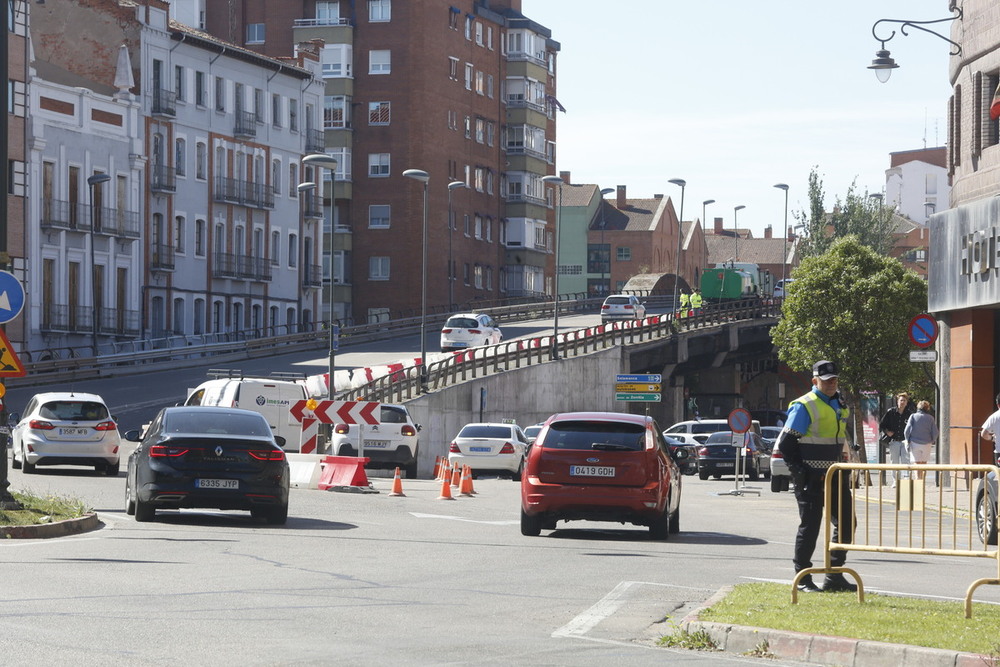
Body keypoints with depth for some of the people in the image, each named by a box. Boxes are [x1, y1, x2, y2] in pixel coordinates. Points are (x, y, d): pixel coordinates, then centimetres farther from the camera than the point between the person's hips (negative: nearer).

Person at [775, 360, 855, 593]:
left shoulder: (838, 405, 14)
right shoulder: (804, 406, -11)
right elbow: (785, 442, -12)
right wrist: (799, 471, -15)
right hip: (812, 477, -8)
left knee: (847, 522, 6)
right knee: (810, 526, -3)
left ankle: (834, 578, 15)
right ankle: (803, 579, 7)